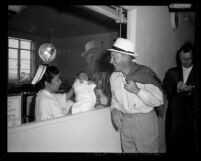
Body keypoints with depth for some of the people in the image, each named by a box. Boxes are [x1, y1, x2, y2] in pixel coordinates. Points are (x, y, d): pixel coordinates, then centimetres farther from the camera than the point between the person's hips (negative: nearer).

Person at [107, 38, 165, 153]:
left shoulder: (144, 74, -15)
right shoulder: (114, 76, 2)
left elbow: (159, 100, -17)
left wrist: (137, 90, -26)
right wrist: (114, 110, -4)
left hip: (144, 122, -4)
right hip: (124, 122, 5)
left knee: (147, 150, 10)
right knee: (128, 150, 18)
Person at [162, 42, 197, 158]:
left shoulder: (195, 73, 5)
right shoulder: (171, 72, 11)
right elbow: (165, 89, 0)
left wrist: (191, 90, -20)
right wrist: (176, 87, -17)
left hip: (191, 115, -1)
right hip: (174, 114, 1)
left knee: (189, 145, 2)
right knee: (172, 145, 4)